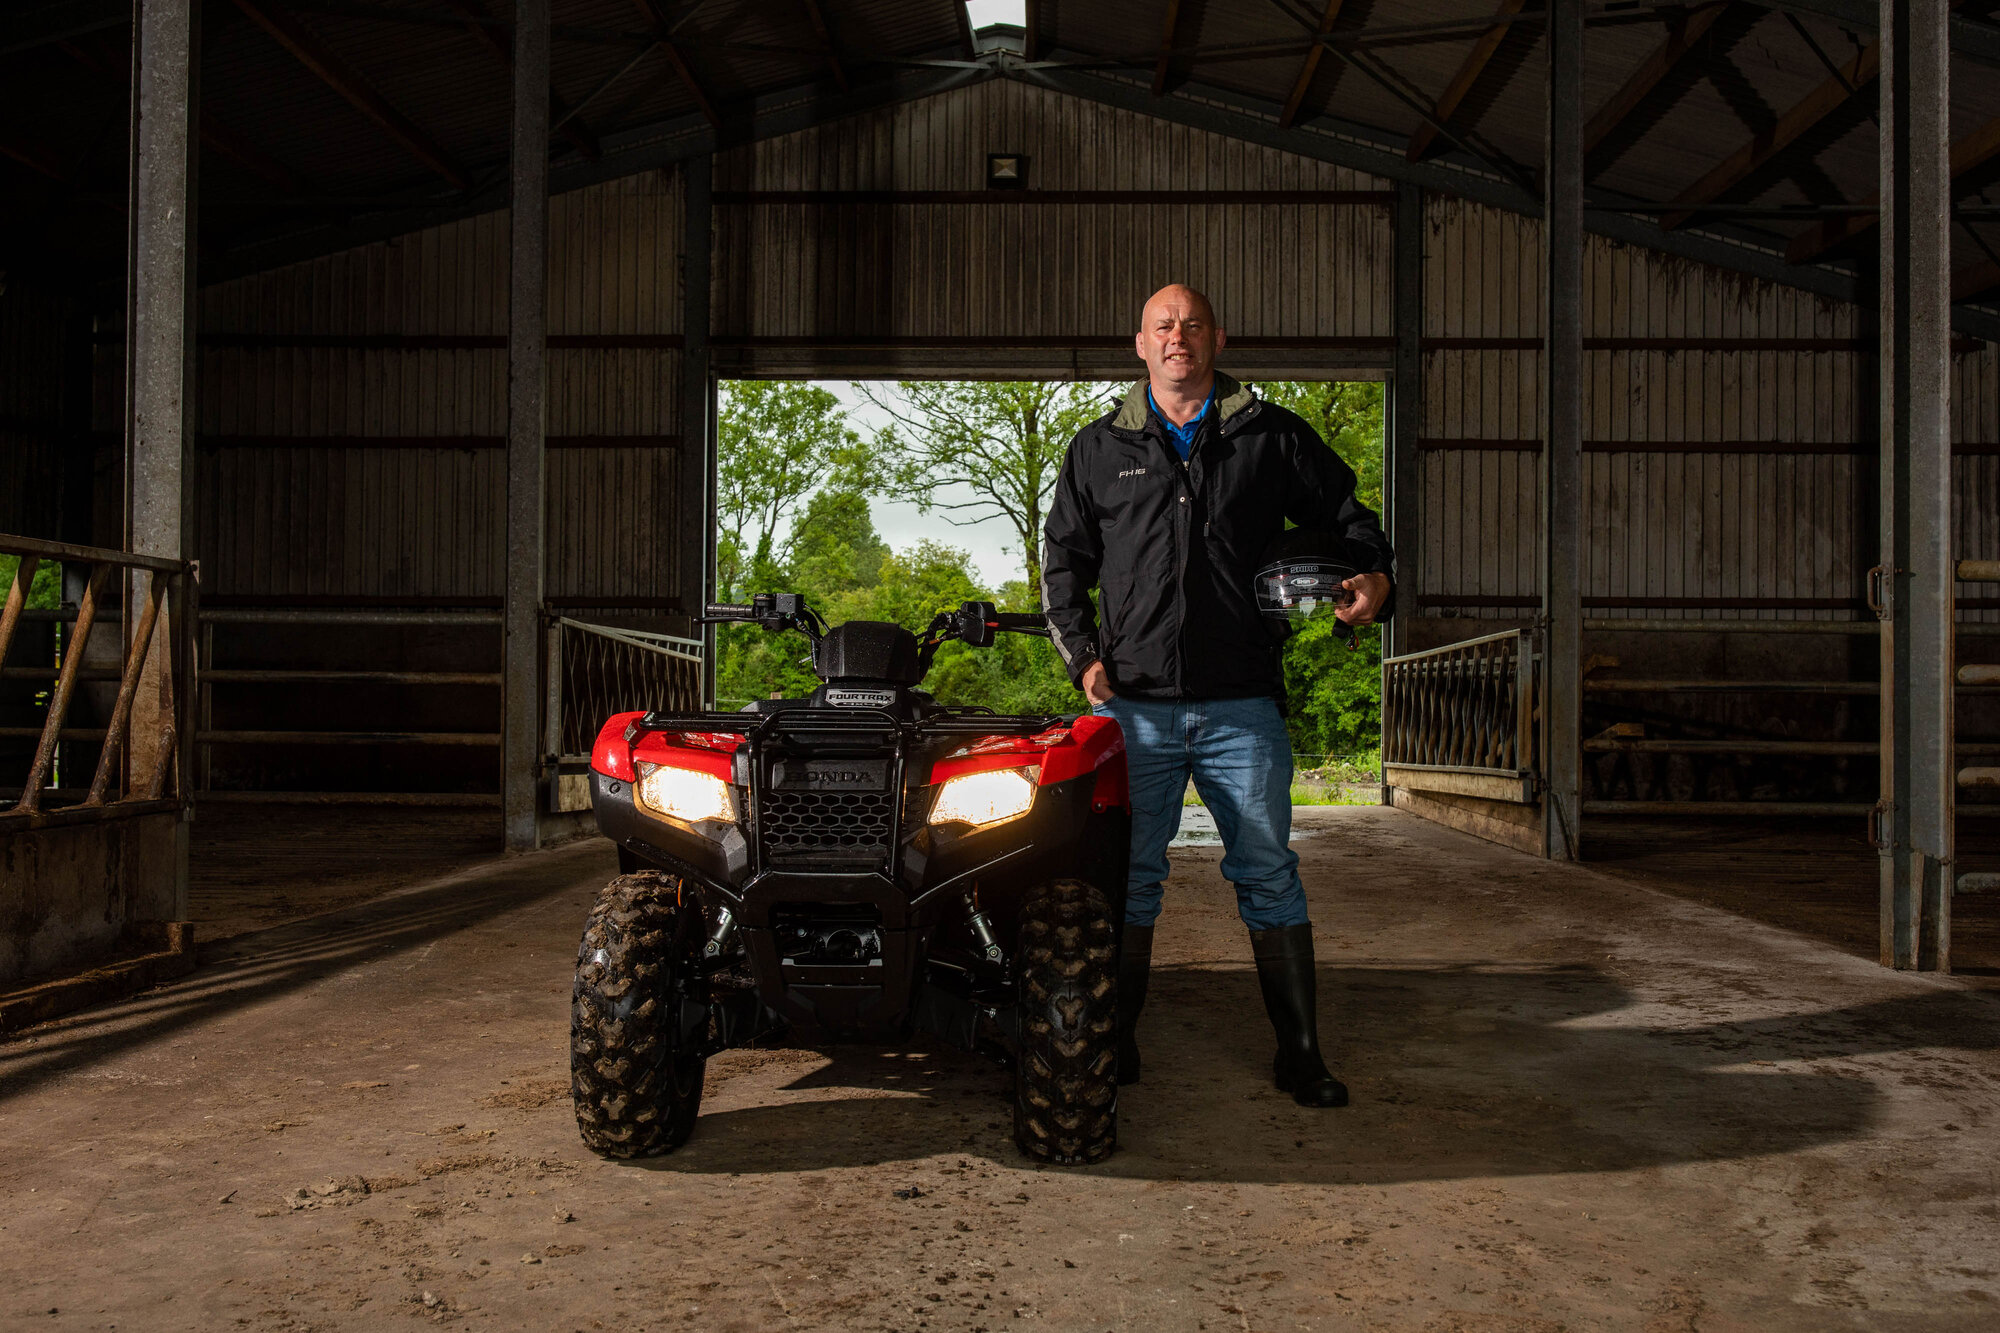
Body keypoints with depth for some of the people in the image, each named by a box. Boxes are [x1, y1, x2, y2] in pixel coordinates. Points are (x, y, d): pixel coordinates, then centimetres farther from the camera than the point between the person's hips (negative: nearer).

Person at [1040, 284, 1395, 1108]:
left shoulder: (1272, 438, 10)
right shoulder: (1098, 450, 13)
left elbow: (1346, 515, 17)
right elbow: (1063, 561, 17)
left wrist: (1375, 577, -4)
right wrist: (1082, 655, 4)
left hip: (1243, 706, -1)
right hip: (1133, 705, 1)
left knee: (1268, 875, 2)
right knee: (1128, 875, 5)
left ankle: (1299, 1054, 10)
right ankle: (1114, 1041, 17)